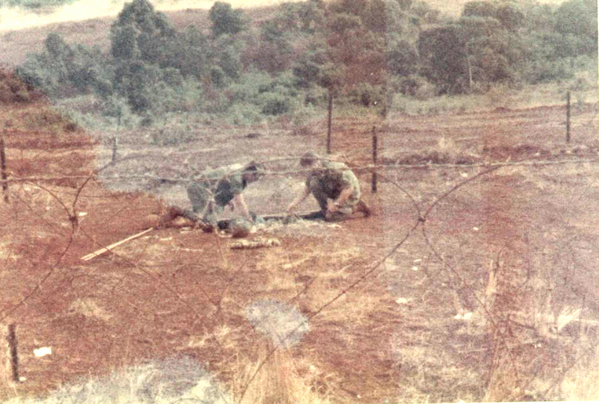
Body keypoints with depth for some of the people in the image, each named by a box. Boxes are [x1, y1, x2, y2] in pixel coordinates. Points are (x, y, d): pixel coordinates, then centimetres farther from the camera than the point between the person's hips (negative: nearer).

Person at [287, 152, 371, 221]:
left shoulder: (335, 169, -31)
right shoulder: (314, 173, -6)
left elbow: (349, 188, -30)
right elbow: (305, 192, 1)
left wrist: (336, 204, -26)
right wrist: (293, 204, -10)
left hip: (350, 195, -7)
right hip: (335, 193, 7)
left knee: (330, 216, -21)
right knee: (314, 183, -12)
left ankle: (355, 208, -2)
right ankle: (326, 210, -2)